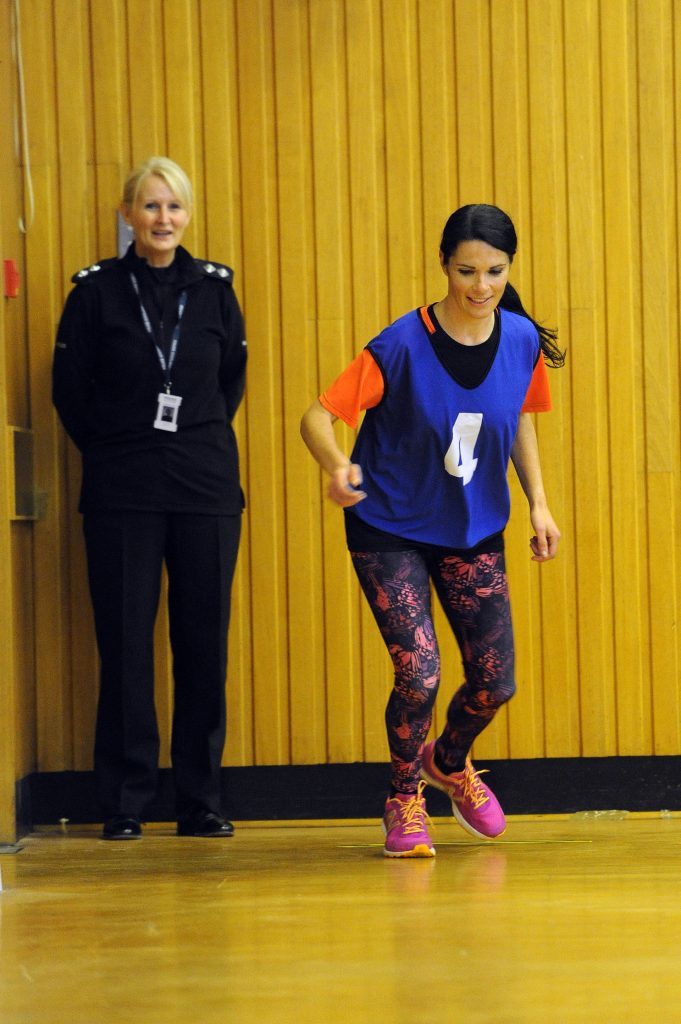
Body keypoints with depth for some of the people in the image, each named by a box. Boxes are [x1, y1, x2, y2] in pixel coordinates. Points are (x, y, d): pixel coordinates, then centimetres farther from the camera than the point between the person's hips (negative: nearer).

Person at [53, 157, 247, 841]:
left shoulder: (213, 288, 5)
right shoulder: (96, 291, -1)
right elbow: (69, 389, 5)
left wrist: (201, 443, 12)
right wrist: (111, 450, 7)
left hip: (206, 488, 2)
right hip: (121, 494, -2)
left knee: (204, 641, 2)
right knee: (125, 642, -1)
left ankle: (200, 801, 10)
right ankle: (124, 802, 5)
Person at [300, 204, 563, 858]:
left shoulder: (523, 341, -9)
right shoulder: (403, 346, -22)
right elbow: (318, 417, -24)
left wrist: (538, 503, 3)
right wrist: (338, 465, -44)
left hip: (476, 530, 4)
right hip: (390, 531, -4)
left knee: (495, 682, 3)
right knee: (418, 673, -15)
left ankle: (449, 763, 38)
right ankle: (404, 802, 13)